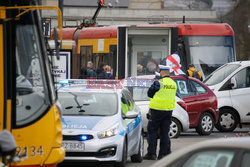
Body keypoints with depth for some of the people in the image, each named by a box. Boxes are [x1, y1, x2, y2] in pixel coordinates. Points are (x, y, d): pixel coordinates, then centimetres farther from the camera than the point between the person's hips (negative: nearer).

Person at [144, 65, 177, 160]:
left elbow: (149, 93, -4)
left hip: (157, 109, -6)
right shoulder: (173, 84, 7)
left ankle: (151, 153, -2)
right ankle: (164, 153, 10)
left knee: (152, 131, 2)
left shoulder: (159, 83, -13)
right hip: (169, 110, 6)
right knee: (165, 133, 11)